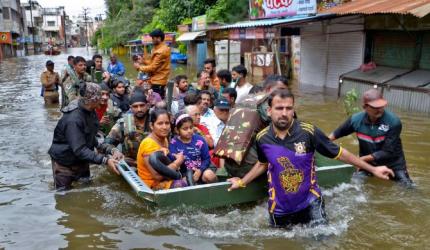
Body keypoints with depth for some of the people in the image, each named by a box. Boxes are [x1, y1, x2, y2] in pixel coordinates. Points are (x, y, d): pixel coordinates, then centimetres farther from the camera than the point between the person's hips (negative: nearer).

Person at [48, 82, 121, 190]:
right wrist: (105, 160, -41)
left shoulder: (90, 111, -6)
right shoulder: (73, 119, -32)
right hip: (65, 164, -7)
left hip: (82, 161, 7)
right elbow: (79, 150, -36)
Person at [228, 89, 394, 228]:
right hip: (280, 207, 2)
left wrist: (372, 169, -4)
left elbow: (339, 153, -8)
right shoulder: (262, 138, -11)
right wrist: (242, 182, 14)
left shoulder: (308, 131, -20)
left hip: (309, 201, -2)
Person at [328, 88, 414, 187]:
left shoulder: (394, 122, -26)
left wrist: (360, 159, -26)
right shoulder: (356, 119, -16)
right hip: (368, 163, 2)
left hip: (393, 164, -2)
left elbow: (387, 152, -26)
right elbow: (337, 133, 3)